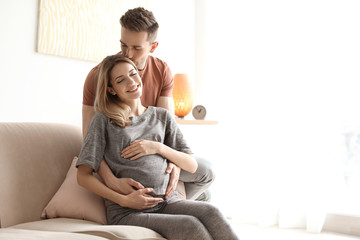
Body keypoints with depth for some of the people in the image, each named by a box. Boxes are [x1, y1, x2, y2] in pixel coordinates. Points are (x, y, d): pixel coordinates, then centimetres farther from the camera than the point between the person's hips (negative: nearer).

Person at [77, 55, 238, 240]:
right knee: (190, 225, -30)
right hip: (127, 213, -3)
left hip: (165, 202, 4)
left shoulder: (163, 116, 17)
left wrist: (158, 147, -2)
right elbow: (84, 176, 0)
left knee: (209, 212, -28)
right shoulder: (104, 120, 6)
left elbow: (192, 166, 14)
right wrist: (123, 200, -12)